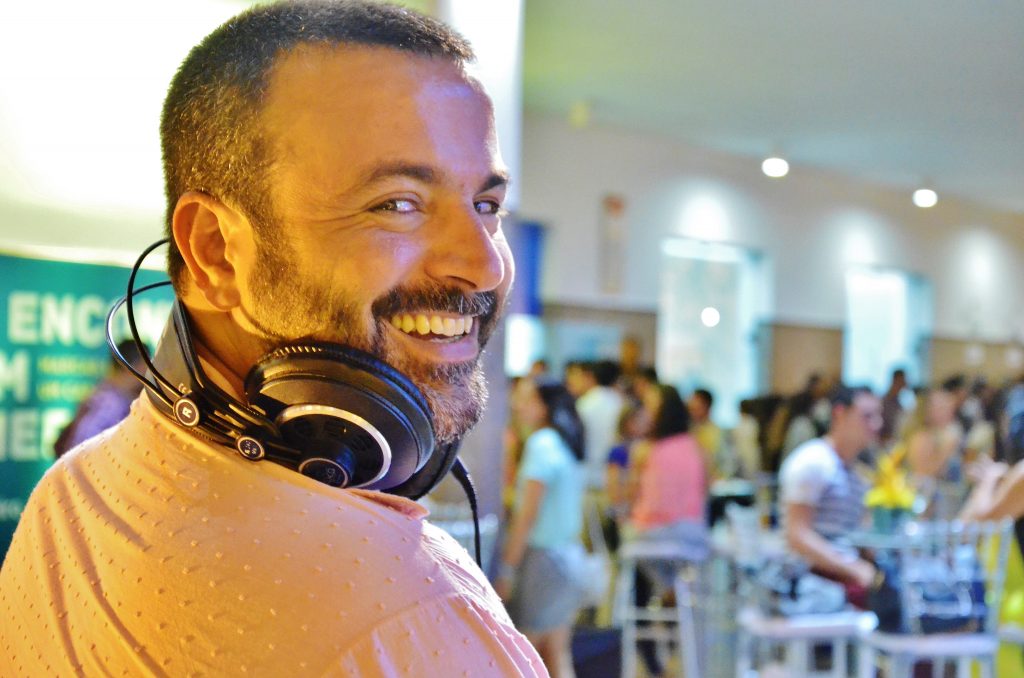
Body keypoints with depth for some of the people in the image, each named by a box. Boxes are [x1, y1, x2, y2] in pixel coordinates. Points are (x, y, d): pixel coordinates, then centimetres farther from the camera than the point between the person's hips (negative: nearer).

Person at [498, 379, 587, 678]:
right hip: (569, 553, 9)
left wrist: (507, 570, -14)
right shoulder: (565, 442, 11)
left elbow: (527, 516, -17)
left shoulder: (541, 444, -14)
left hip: (542, 555, -9)